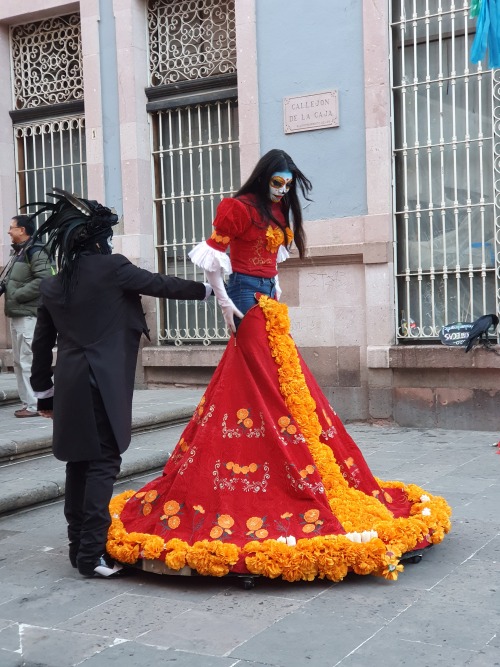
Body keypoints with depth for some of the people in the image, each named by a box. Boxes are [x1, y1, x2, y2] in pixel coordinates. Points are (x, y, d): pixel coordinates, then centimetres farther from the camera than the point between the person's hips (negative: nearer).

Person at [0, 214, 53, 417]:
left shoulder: (35, 253, -12)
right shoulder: (17, 252, 17)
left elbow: (44, 280, -22)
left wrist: (17, 295, -20)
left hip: (28, 315, -10)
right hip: (16, 315, 10)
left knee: (29, 361, -9)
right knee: (19, 361, 13)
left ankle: (34, 405, -4)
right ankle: (28, 402, 19)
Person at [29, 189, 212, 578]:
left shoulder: (53, 287, 11)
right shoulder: (110, 268, -7)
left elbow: (42, 345, 15)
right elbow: (160, 285, 2)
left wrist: (44, 395, 24)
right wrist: (206, 289, 15)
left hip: (69, 386, 7)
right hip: (103, 384, -6)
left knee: (79, 464, 15)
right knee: (103, 462, -2)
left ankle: (79, 546, 22)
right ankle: (92, 555, -4)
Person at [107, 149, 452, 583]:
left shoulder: (278, 211, 13)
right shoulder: (238, 207, -11)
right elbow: (212, 257, -11)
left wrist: (275, 287, 14)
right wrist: (225, 303, -14)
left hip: (268, 297, 8)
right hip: (247, 297, -8)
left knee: (283, 382, 9)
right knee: (265, 382, -7)